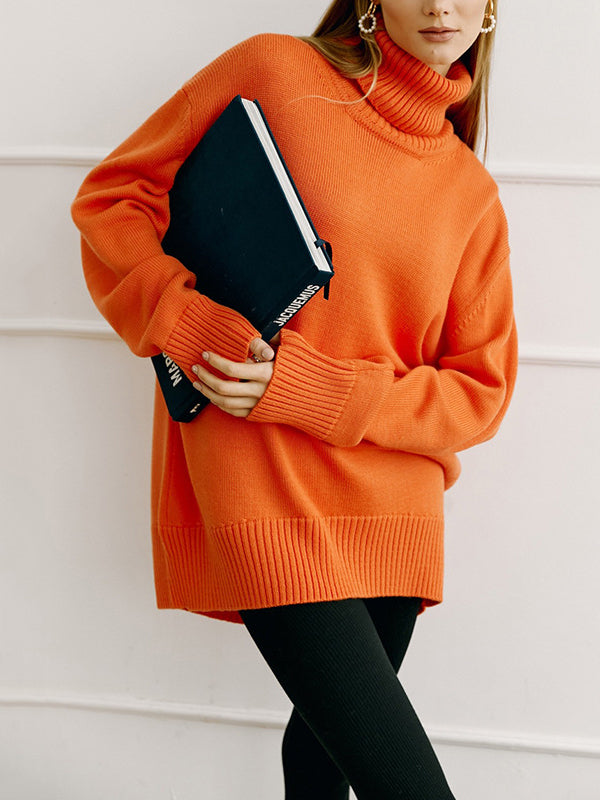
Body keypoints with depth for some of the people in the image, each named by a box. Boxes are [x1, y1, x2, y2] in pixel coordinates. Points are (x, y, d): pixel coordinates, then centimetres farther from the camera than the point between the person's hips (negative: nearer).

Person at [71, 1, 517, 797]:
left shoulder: (472, 194, 9)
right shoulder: (273, 71, -1)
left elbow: (480, 387, 5)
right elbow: (112, 197, 5)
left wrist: (310, 392, -10)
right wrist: (194, 326, -12)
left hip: (396, 516, 4)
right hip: (270, 496, -4)